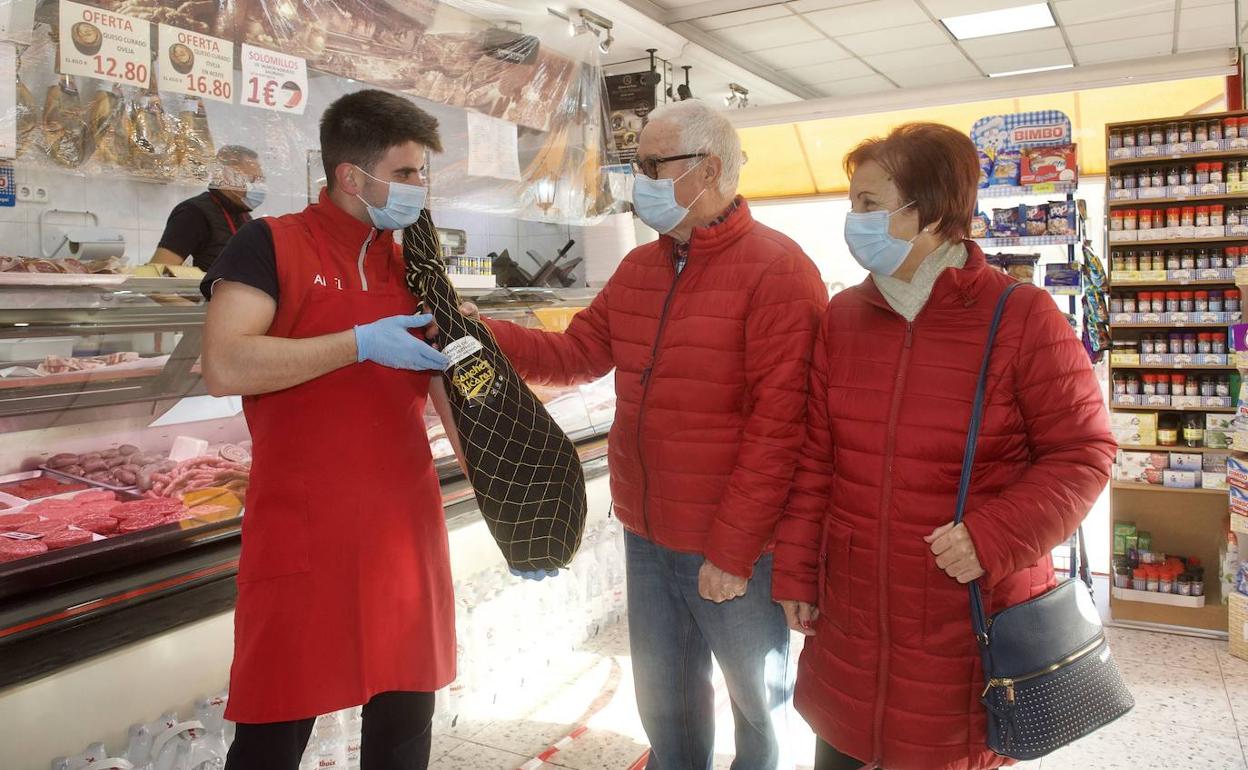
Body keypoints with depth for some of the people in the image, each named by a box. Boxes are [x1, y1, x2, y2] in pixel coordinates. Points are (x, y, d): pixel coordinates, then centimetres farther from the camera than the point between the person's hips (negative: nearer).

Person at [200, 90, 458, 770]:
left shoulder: (413, 267, 13)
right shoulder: (270, 244, -2)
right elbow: (224, 366, -16)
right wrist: (362, 343, -16)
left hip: (407, 530, 5)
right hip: (303, 535, -4)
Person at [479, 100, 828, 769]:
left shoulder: (777, 270, -16)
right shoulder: (638, 269, 8)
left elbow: (778, 425, -20)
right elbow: (577, 354, 8)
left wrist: (733, 551, -19)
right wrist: (482, 332, -6)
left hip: (736, 552, -6)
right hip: (648, 539, 7)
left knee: (760, 702, 16)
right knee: (664, 705, 23)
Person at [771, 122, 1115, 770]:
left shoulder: (1021, 318, -11)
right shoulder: (843, 316, 2)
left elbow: (1082, 454, -8)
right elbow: (815, 458, 4)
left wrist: (994, 538, -20)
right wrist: (794, 570, 4)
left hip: (976, 621, -4)